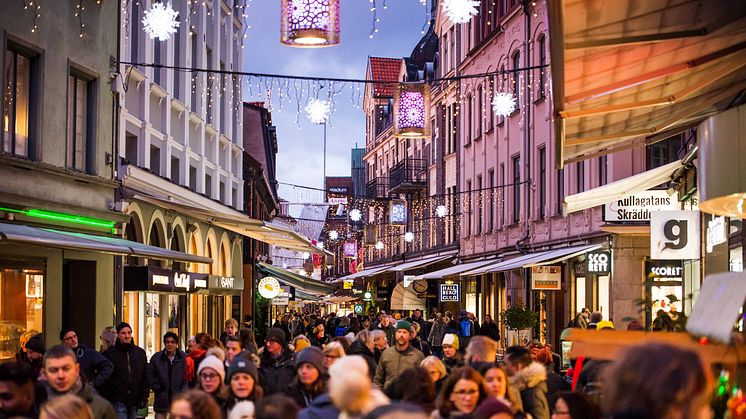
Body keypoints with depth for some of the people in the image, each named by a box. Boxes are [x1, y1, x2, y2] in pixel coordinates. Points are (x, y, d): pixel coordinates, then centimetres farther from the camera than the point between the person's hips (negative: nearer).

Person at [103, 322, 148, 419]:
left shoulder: (140, 353, 9)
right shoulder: (110, 353, -2)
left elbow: (145, 378, 10)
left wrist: (144, 397, 3)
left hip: (134, 401, 4)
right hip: (118, 401, -4)